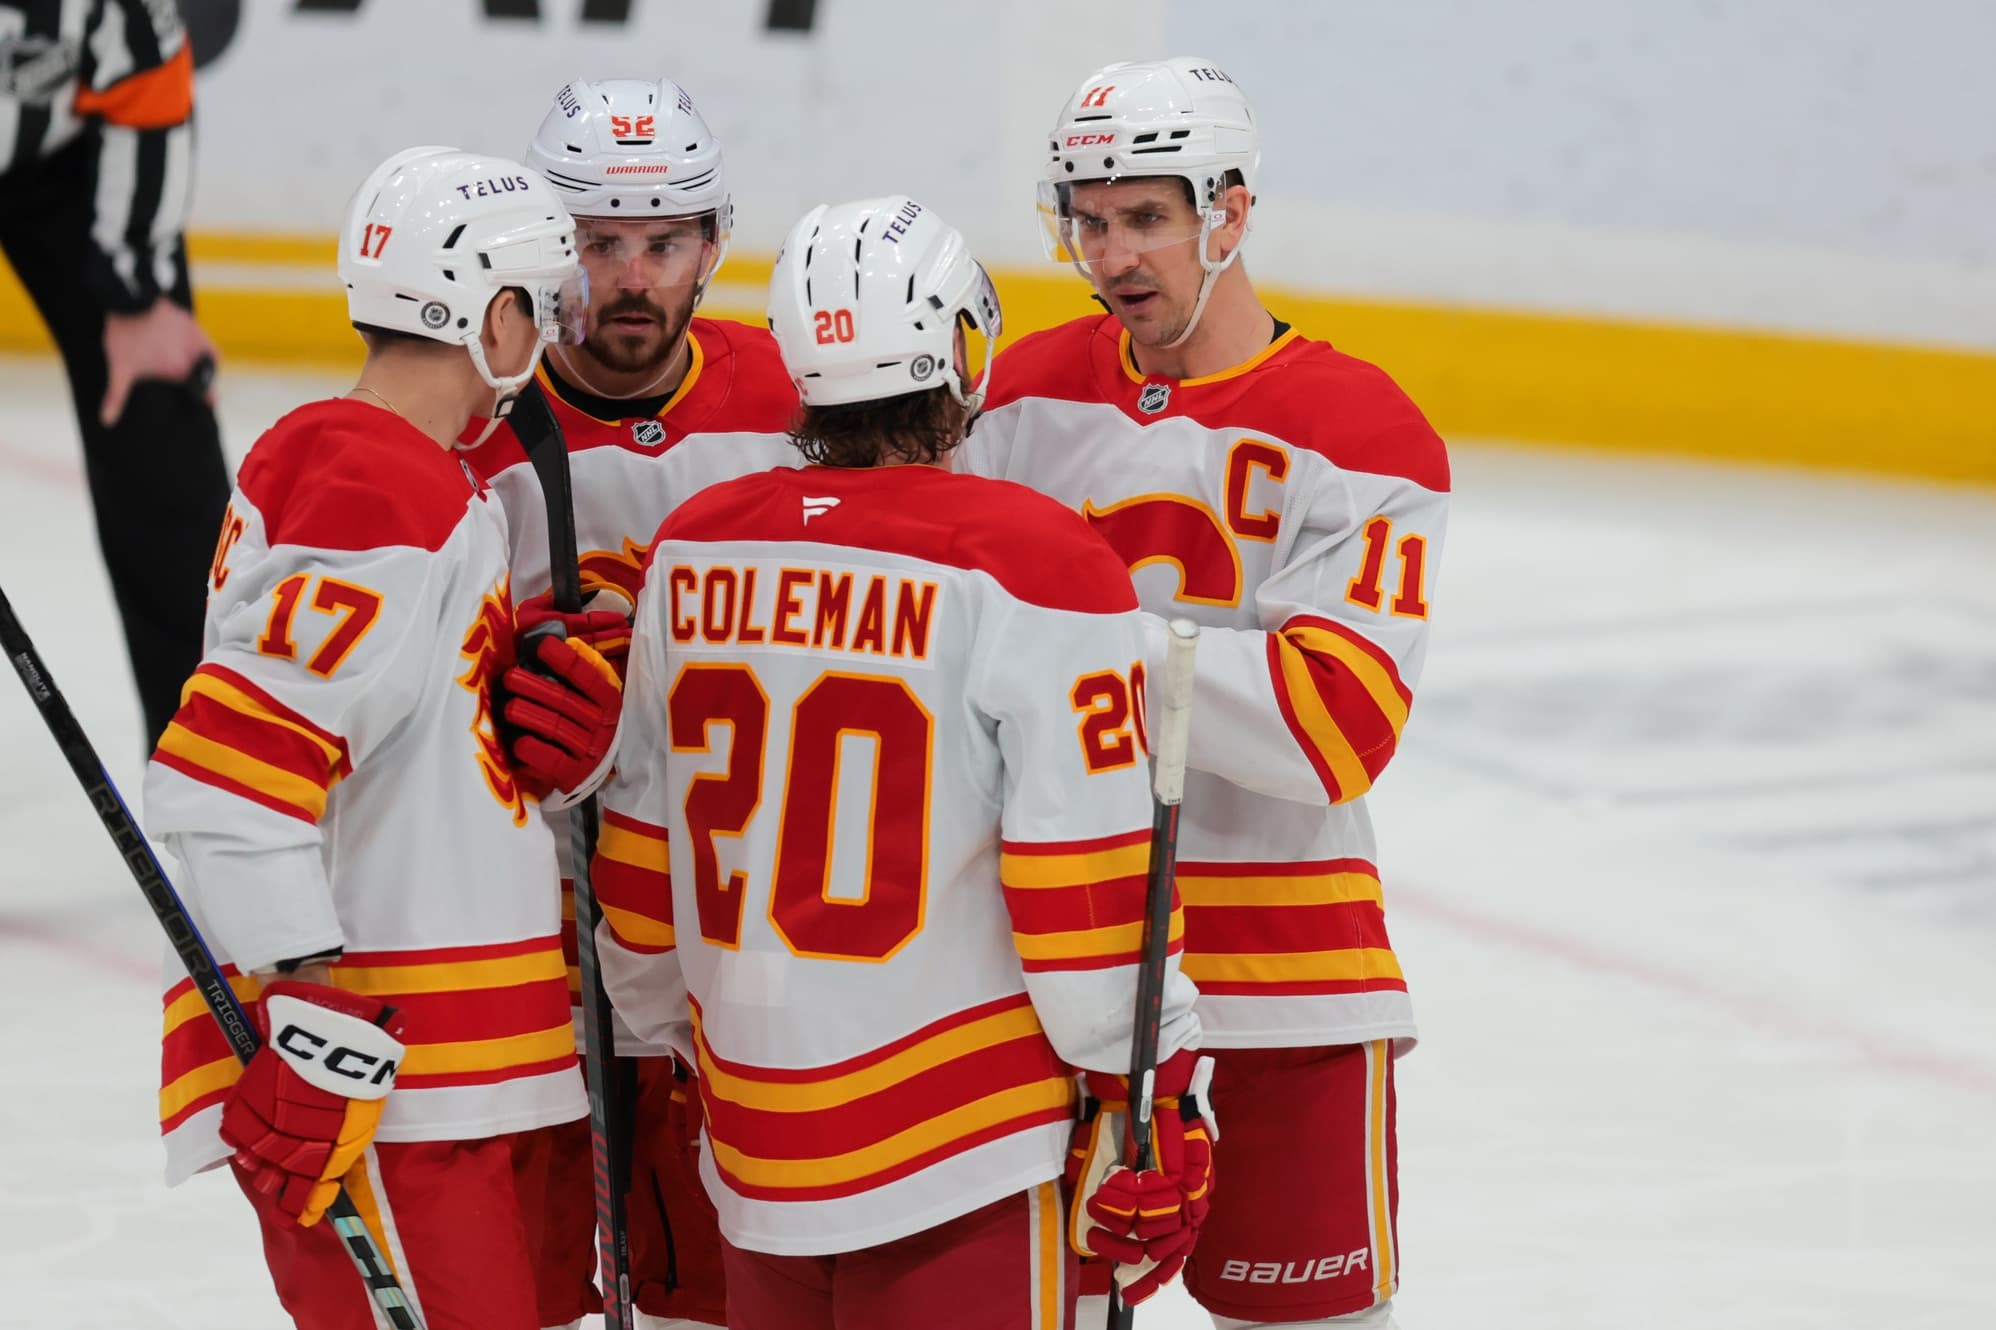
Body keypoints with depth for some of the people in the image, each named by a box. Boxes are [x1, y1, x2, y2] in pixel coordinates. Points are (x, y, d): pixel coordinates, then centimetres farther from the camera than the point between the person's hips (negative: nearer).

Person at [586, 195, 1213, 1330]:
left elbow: (641, 855, 11)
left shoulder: (694, 554, 4)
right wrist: (1161, 1106, -5)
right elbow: (1086, 882, -14)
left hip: (752, 1140, 6)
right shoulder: (1035, 566, -13)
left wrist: (674, 1031, 26)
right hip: (966, 1149, -6)